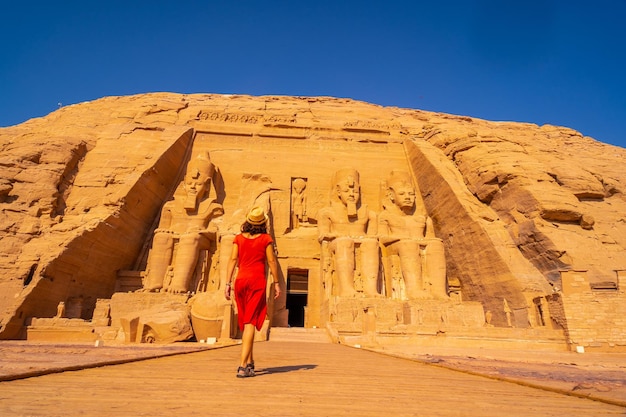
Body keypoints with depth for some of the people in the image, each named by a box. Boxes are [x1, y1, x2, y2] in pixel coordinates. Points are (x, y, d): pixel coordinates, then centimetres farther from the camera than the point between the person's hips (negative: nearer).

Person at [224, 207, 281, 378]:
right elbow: (271, 261, -1)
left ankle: (250, 363, 24)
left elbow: (233, 260, 2)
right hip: (257, 280, -3)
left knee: (245, 323, 16)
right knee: (250, 323, -4)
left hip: (241, 280, 4)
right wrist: (276, 283, 5)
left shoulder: (239, 238, 7)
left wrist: (227, 284, 2)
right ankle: (242, 366, -10)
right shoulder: (265, 238, 0)